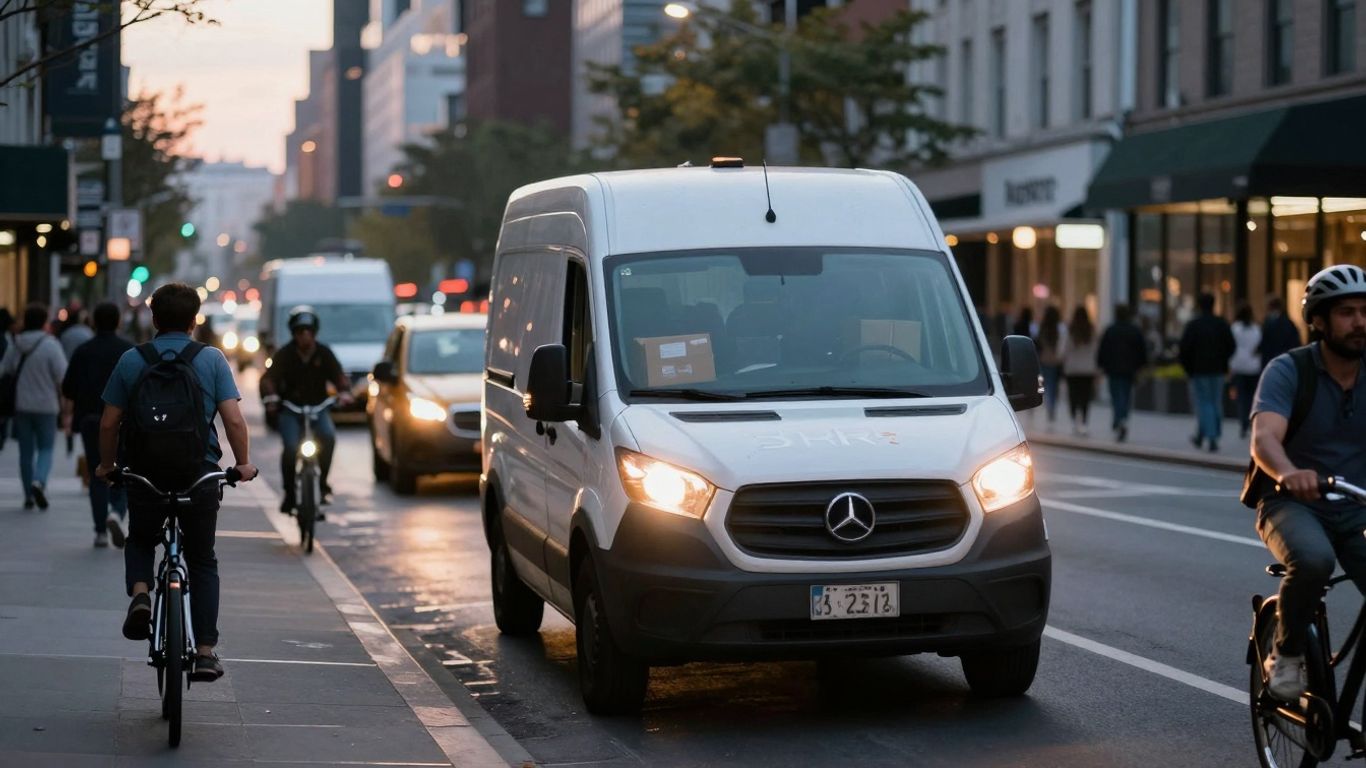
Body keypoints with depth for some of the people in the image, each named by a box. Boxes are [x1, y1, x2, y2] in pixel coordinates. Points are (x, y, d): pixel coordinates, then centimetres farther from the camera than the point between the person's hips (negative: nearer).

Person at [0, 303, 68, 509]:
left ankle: (28, 496, 13)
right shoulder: (50, 345, -11)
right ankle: (39, 481, -20)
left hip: (21, 405, 3)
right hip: (46, 405, -3)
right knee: (45, 449, 5)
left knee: (26, 452, 11)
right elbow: (63, 378, -13)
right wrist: (65, 410, -3)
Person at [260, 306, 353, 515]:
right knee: (291, 448, -24)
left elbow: (338, 375, -6)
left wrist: (344, 392, -29)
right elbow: (269, 378, -15)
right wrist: (271, 397, -36)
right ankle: (289, 492, -6)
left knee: (328, 436, -28)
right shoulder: (285, 354, -3)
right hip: (290, 409, -2)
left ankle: (323, 481, -12)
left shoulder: (323, 353, 3)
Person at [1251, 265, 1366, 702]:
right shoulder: (1289, 371, -12)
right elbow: (1264, 438, -28)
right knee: (1313, 559, -37)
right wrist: (1288, 473, -52)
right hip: (1292, 504, -4)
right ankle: (1285, 655, -12)